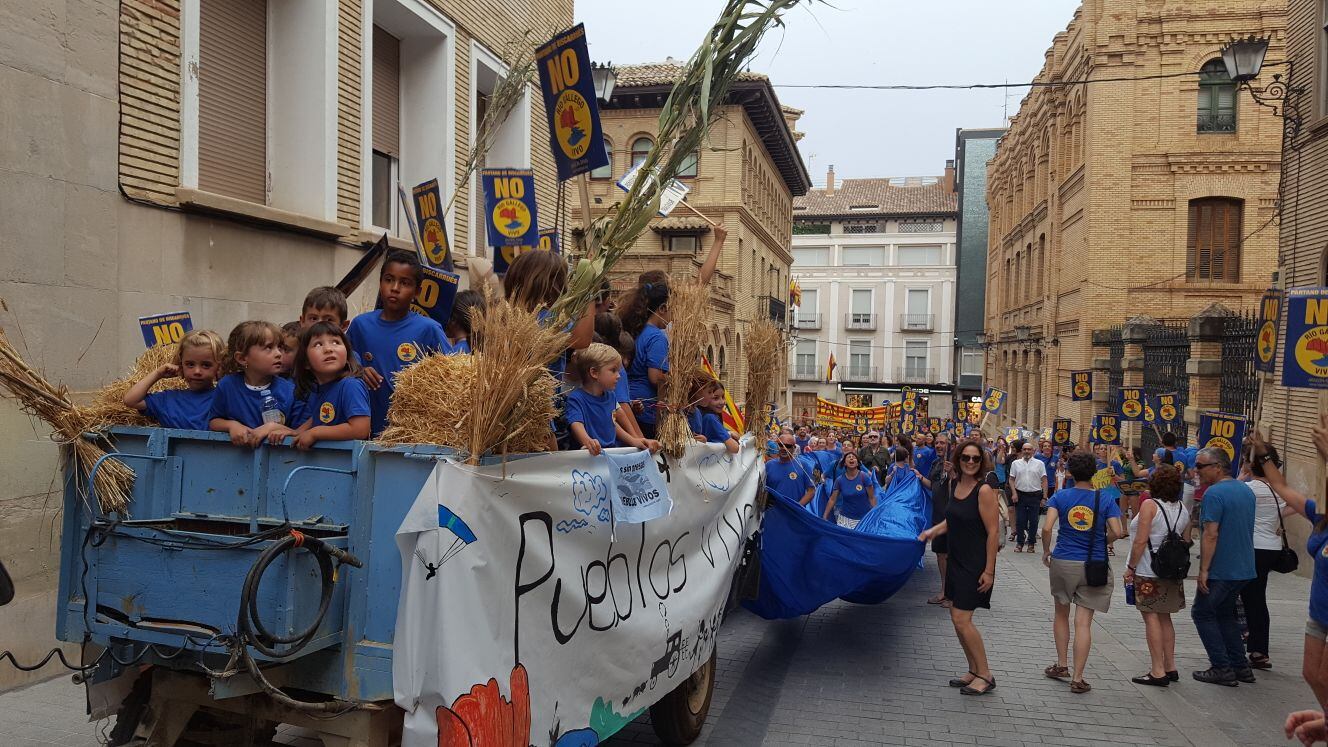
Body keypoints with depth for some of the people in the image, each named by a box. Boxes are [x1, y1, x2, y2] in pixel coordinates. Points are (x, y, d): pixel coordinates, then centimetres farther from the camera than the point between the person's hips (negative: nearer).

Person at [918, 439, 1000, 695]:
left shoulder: (984, 491, -18)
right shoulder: (954, 484, 5)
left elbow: (993, 532, -18)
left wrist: (989, 571, -18)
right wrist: (933, 531, 6)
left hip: (975, 564, -8)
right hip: (956, 561, 8)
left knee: (962, 620, -7)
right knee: (957, 618, 12)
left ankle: (985, 676, 8)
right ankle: (974, 671, 26)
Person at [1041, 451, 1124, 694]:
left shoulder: (1060, 496, -4)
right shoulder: (1105, 500, -3)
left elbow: (1047, 528, -14)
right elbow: (1116, 532, -12)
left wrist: (1046, 551, 2)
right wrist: (1102, 543, 9)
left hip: (1063, 562, 1)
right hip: (1094, 566, 0)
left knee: (1061, 615, 20)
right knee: (1083, 623, 1)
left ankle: (1061, 666, 28)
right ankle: (1077, 678, 3)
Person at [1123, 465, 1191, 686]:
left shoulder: (1149, 505, -13)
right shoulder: (1182, 509, 7)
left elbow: (1141, 541, -16)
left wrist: (1131, 567, -10)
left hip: (1148, 571, -7)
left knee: (1151, 617, -3)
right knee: (1165, 618, 16)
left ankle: (1158, 671, -2)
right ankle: (1170, 668, 20)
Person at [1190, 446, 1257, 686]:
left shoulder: (1214, 493, -19)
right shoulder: (1246, 490, 10)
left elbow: (1211, 535, -23)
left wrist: (1203, 570, -20)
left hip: (1222, 570, -9)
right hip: (1244, 568, 9)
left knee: (1202, 613, 4)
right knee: (1225, 614, 20)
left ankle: (1222, 668, 2)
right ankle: (1241, 667, 21)